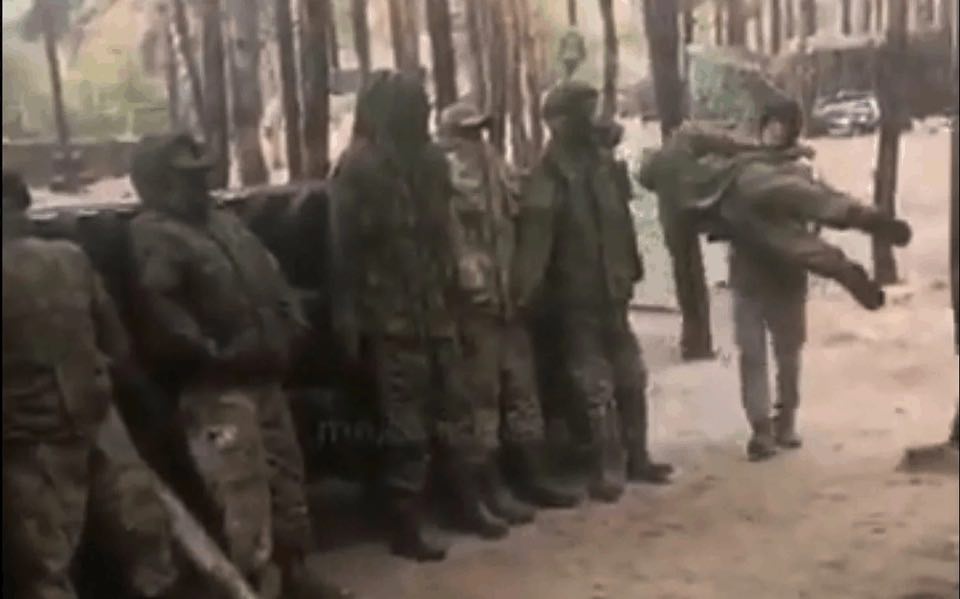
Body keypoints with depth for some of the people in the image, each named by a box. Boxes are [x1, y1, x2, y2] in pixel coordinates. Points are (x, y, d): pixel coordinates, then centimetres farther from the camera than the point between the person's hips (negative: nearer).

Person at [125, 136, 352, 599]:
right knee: (242, 496, -9)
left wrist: (291, 329, 9)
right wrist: (211, 353, -19)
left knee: (286, 478, 17)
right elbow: (157, 311, -20)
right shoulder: (154, 237, -8)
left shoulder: (226, 224, 20)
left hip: (264, 379, 9)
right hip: (215, 389, -8)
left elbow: (272, 280, 23)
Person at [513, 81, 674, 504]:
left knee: (631, 380, 15)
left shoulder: (604, 164, 6)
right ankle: (606, 470, 12)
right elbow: (534, 236, -24)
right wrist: (528, 290, -31)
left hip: (612, 293, 6)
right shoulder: (549, 175, -15)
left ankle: (636, 459, 29)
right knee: (596, 390, 1)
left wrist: (630, 271, 12)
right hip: (577, 298, -6)